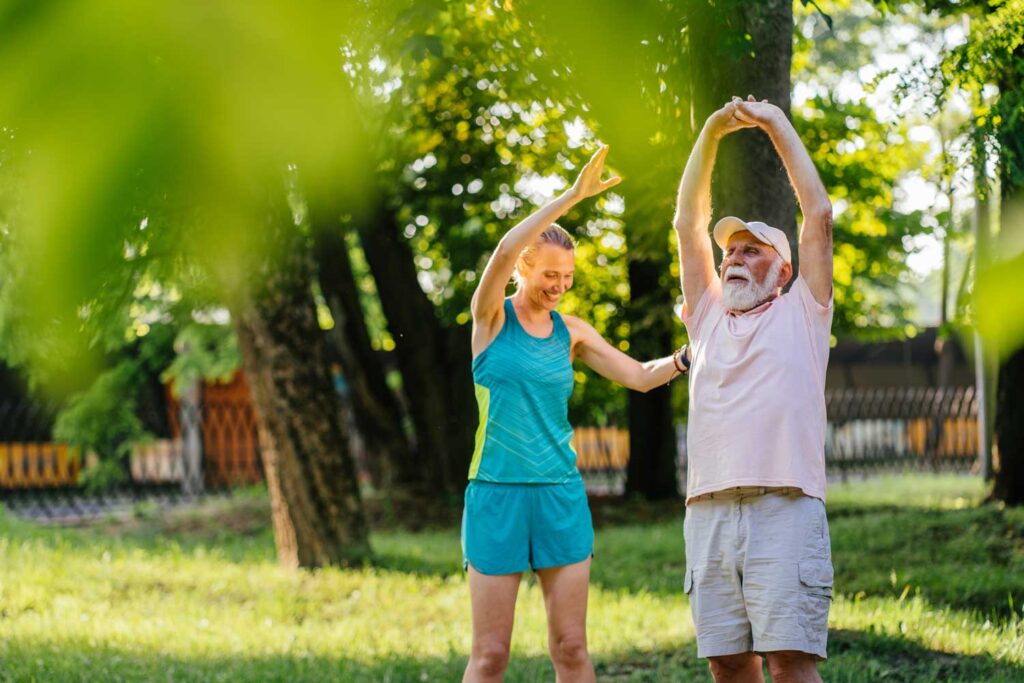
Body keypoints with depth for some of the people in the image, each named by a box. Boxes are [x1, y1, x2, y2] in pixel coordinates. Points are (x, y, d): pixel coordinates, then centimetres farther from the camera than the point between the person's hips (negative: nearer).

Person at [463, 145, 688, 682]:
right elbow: (505, 251, -20)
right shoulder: (491, 317, -2)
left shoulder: (571, 332, 10)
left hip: (561, 495, 4)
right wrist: (572, 197, -25)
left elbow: (641, 376, 10)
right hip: (497, 492, -4)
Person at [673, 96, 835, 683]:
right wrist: (711, 136, 13)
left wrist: (779, 127, 14)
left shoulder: (800, 315, 14)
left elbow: (819, 216, 10)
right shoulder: (709, 318, 23)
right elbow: (689, 224, 20)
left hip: (785, 507, -4)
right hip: (709, 512, 4)